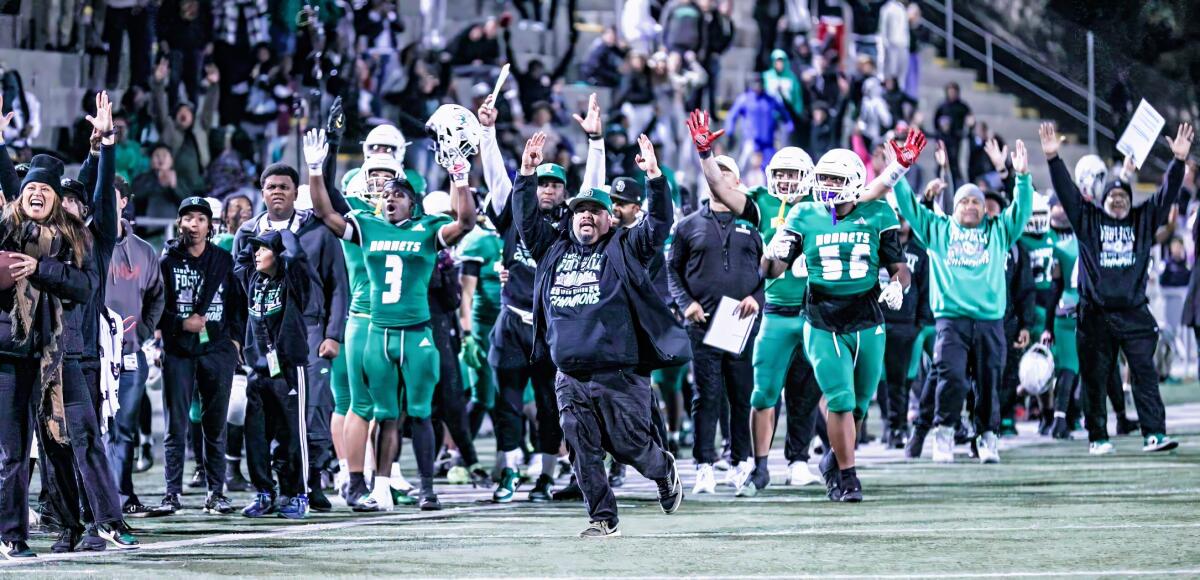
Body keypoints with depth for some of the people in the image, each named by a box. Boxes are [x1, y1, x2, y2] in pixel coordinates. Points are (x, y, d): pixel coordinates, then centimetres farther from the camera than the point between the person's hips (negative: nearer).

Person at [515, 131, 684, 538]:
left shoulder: (624, 249, 4)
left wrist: (655, 178, -16)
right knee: (583, 451, 1)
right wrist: (527, 175, 10)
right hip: (571, 377, 4)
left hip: (620, 373, -4)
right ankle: (603, 518, 9)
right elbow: (526, 218, 20)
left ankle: (664, 470, 31)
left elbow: (658, 224, -6)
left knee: (628, 444, 0)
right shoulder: (554, 248, 17)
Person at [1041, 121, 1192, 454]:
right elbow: (1067, 192, 0)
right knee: (1095, 378, 3)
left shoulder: (1143, 220, 12)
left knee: (1145, 372, -6)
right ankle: (1097, 438, 10)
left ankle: (1154, 434, -11)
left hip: (1134, 312, 1)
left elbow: (1167, 194, 5)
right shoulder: (1088, 220, 8)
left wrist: (1179, 160, -8)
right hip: (1096, 314, -1)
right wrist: (1053, 158, -12)